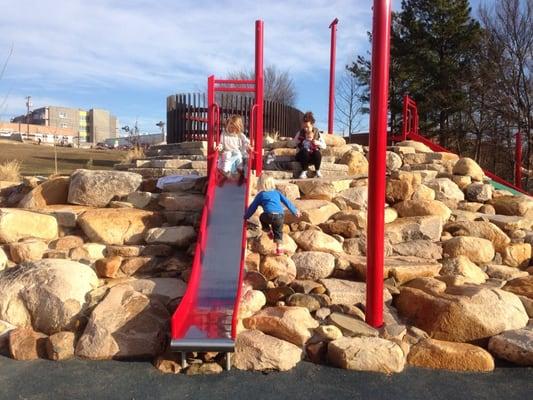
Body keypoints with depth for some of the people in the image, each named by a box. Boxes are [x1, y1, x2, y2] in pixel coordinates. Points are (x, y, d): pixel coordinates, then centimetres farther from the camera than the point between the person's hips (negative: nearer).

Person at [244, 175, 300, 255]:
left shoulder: (260, 195, 18)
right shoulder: (277, 193, 26)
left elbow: (252, 207, 22)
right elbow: (287, 202, 29)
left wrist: (246, 216, 34)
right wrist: (295, 211, 39)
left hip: (269, 215, -2)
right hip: (280, 216, 3)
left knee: (262, 217, 31)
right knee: (278, 232, 19)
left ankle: (268, 231, 21)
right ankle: (279, 248, 9)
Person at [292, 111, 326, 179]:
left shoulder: (317, 133, 1)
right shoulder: (300, 133, 1)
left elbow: (324, 146, -1)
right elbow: (293, 144, -1)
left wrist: (317, 142, -19)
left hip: (314, 156, 0)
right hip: (303, 155, 0)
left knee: (317, 153, -33)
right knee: (304, 151, -34)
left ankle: (317, 170, -10)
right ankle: (304, 171, -19)